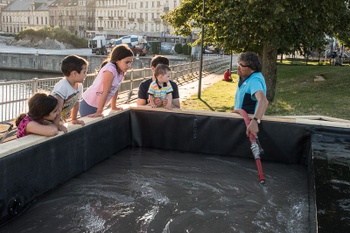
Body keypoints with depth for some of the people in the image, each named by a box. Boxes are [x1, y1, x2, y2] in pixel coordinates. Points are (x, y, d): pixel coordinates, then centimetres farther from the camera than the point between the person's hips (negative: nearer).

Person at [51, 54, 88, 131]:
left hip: (59, 118, 7)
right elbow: (58, 107, -30)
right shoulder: (62, 86, -28)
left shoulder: (79, 86, -5)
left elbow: (76, 103, 8)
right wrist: (57, 125, -31)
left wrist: (74, 119, 15)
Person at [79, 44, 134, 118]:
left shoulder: (121, 70, -1)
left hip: (98, 105, 8)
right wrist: (99, 112, -22)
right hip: (88, 105, -8)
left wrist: (113, 107, 16)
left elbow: (115, 89, 9)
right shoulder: (110, 70, -25)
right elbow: (105, 92, -25)